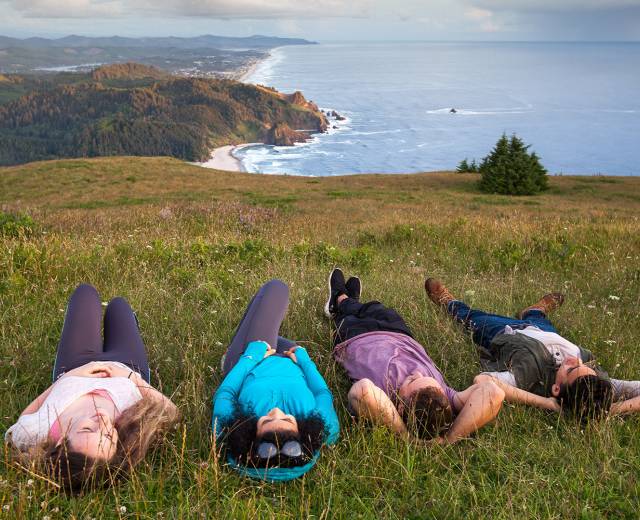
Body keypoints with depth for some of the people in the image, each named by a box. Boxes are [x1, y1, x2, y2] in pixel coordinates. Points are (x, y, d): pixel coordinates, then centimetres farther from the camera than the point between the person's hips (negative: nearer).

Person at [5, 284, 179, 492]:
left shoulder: (36, 430, -46)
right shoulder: (136, 428, -48)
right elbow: (168, 409, -27)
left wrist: (67, 376, -27)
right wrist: (133, 378, -31)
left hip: (71, 369, 1)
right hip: (127, 366, -1)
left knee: (85, 292, 21)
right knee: (118, 303, 25)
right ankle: (131, 326, 64)